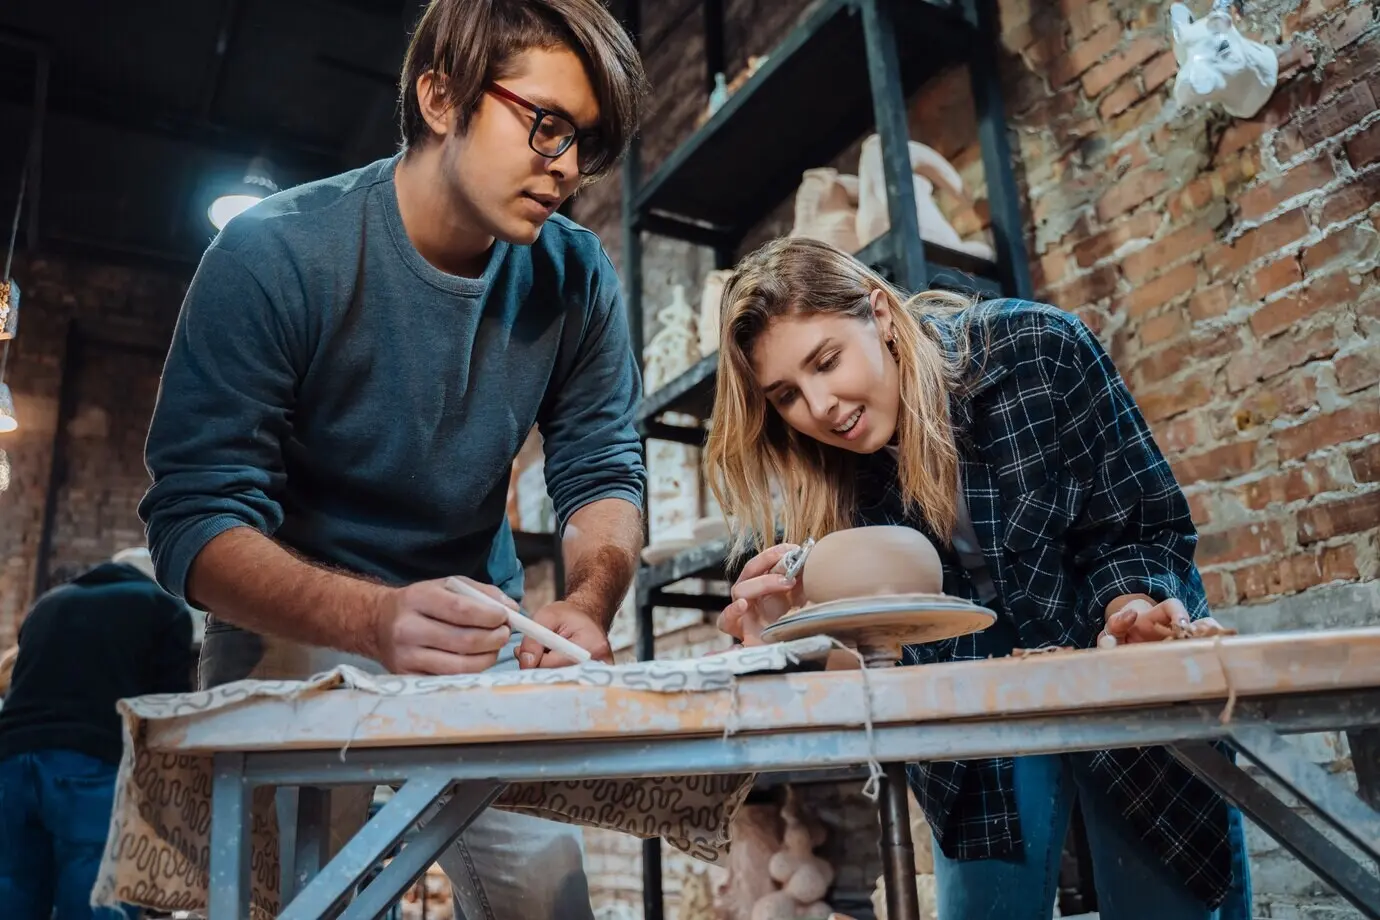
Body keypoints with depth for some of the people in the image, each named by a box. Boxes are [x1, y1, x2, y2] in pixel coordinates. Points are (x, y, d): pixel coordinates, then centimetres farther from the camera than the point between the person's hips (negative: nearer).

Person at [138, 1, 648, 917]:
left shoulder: (577, 278, -8)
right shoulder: (274, 255, -20)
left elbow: (604, 474, -5)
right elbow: (195, 522, -22)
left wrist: (588, 604, -28)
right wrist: (375, 620, -42)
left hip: (484, 636, 3)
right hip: (298, 631, -3)